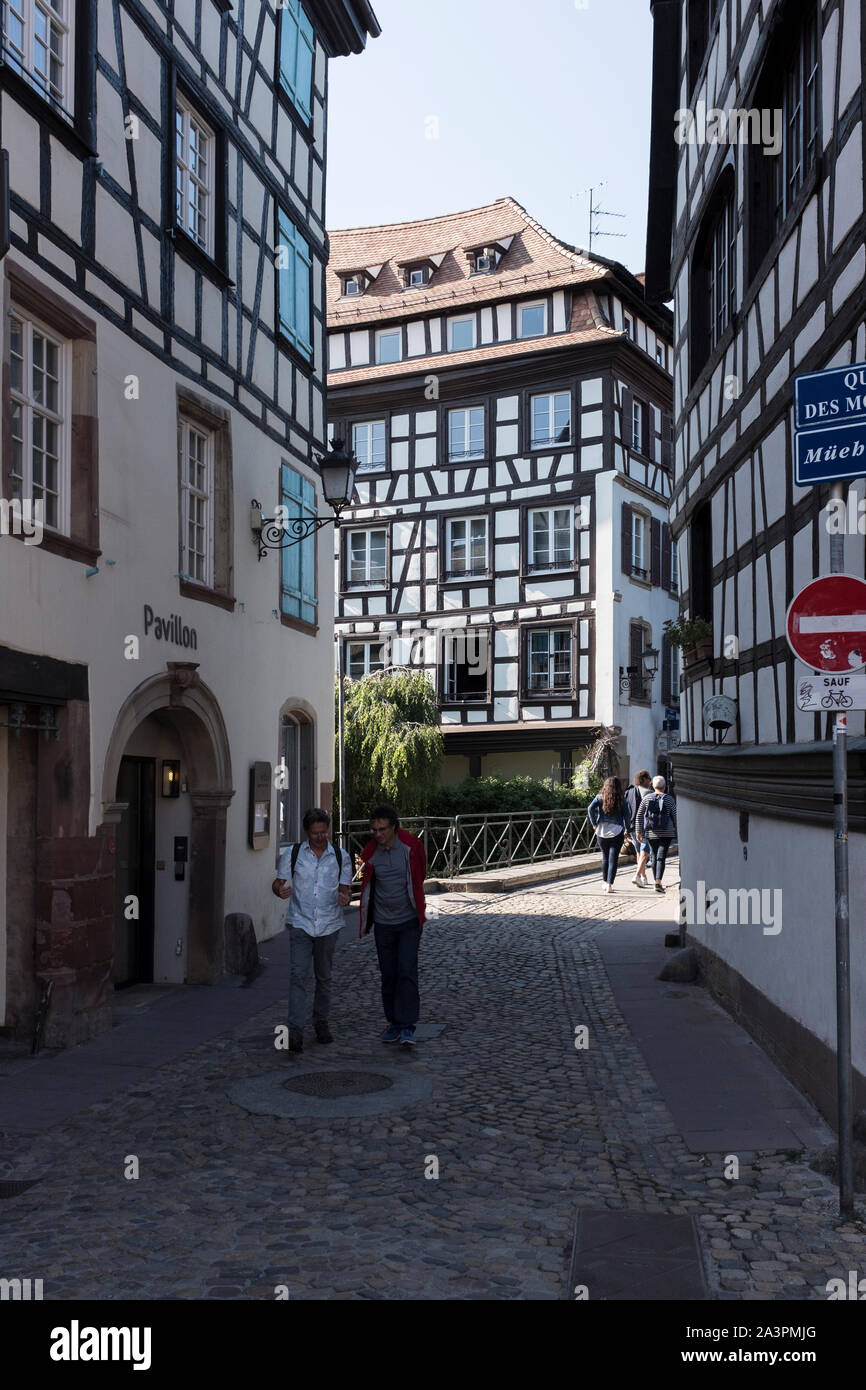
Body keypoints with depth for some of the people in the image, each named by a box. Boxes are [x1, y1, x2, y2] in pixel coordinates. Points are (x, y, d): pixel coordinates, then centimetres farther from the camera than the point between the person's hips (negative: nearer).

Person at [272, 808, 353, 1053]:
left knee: (324, 977, 12)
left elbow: (344, 889, 4)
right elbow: (278, 882, 5)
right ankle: (295, 1030, -16)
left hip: (329, 925, 2)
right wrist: (281, 890, -19)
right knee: (298, 975, -13)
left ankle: (321, 1022, 28)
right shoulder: (292, 853, 2)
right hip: (300, 923, -2)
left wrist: (345, 898, -20)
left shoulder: (341, 857, 4)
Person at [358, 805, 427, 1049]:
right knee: (388, 974, 6)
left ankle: (408, 1026, -9)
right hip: (383, 922, 2)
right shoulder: (370, 853, -5)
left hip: (409, 920, -2)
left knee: (407, 970, -13)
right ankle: (394, 1022, 19)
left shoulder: (411, 845, -10)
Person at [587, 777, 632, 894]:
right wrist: (627, 830, 12)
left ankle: (605, 882, 25)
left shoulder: (600, 797, 1)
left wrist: (594, 823, -3)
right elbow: (627, 815, -1)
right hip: (617, 831, -2)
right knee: (613, 859, 0)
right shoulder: (621, 800, -1)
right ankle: (609, 884, -7)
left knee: (605, 858, 18)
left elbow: (590, 808, -12)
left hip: (602, 831, 2)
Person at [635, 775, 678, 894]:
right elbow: (675, 816, 0)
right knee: (661, 857, -7)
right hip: (666, 833, -3)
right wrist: (676, 829, 14)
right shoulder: (669, 799, -3)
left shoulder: (646, 798, 2)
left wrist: (639, 831, 6)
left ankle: (657, 881, 23)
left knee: (654, 856, 15)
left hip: (651, 833, 3)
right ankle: (658, 882, -19)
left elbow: (639, 815, 1)